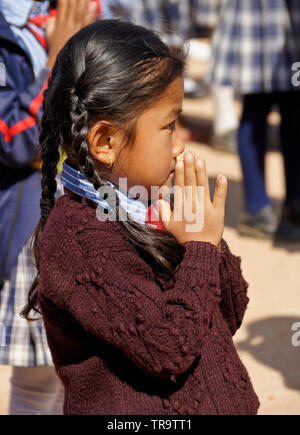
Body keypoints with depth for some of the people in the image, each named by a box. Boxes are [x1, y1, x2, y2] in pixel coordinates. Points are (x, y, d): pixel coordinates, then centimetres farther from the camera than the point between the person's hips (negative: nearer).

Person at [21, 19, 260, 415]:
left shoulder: (151, 211, -1)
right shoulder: (72, 237, -23)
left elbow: (230, 318, 5)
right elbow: (169, 351, -27)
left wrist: (211, 241, -9)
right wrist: (201, 248, -19)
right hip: (141, 411, -7)